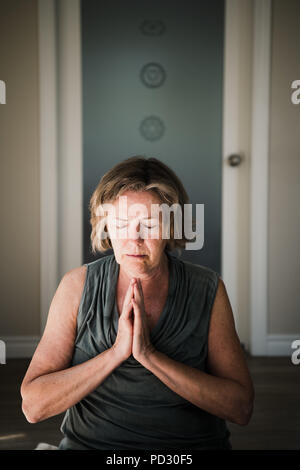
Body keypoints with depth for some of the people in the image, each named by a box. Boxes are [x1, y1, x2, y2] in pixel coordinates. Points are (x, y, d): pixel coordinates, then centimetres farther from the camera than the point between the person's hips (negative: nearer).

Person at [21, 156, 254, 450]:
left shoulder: (208, 290, -3)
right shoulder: (78, 285, -2)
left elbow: (241, 408, -9)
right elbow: (33, 406, -6)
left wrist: (150, 355, -18)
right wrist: (116, 352, -18)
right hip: (89, 443, 1)